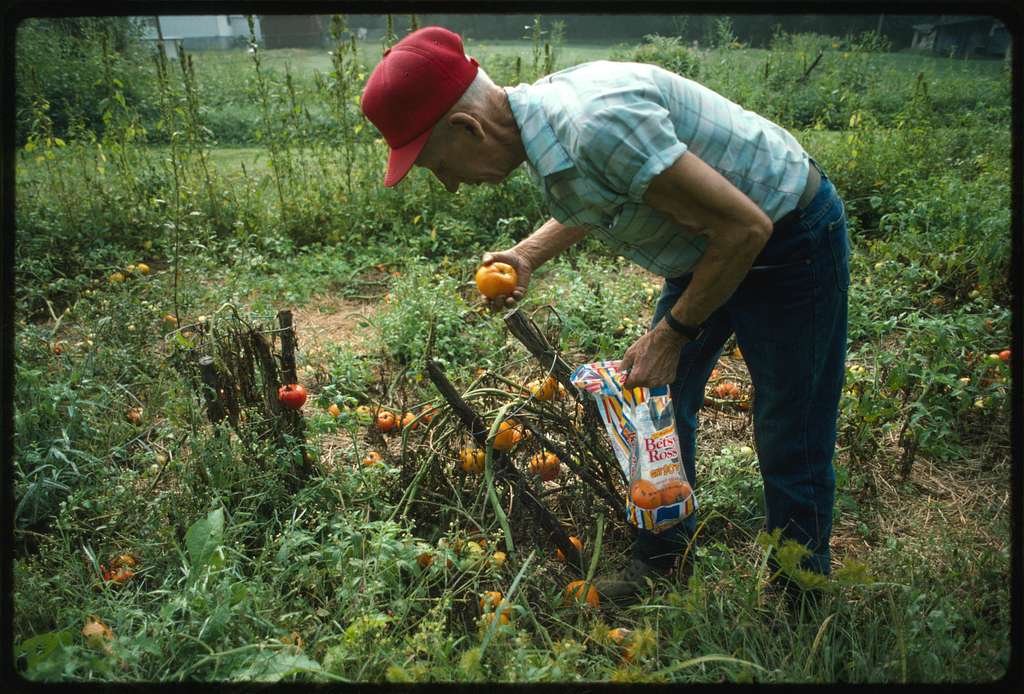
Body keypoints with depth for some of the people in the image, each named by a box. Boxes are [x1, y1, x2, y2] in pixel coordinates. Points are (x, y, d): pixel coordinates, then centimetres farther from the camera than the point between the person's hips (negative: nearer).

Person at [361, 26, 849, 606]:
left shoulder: (596, 124, -35)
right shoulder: (539, 117, -5)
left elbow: (745, 227, -30)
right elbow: (593, 202, 17)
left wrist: (671, 336, -20)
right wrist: (527, 256, 1)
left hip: (791, 239, -8)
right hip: (707, 247, 9)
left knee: (792, 449, 1)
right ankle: (662, 561, 33)